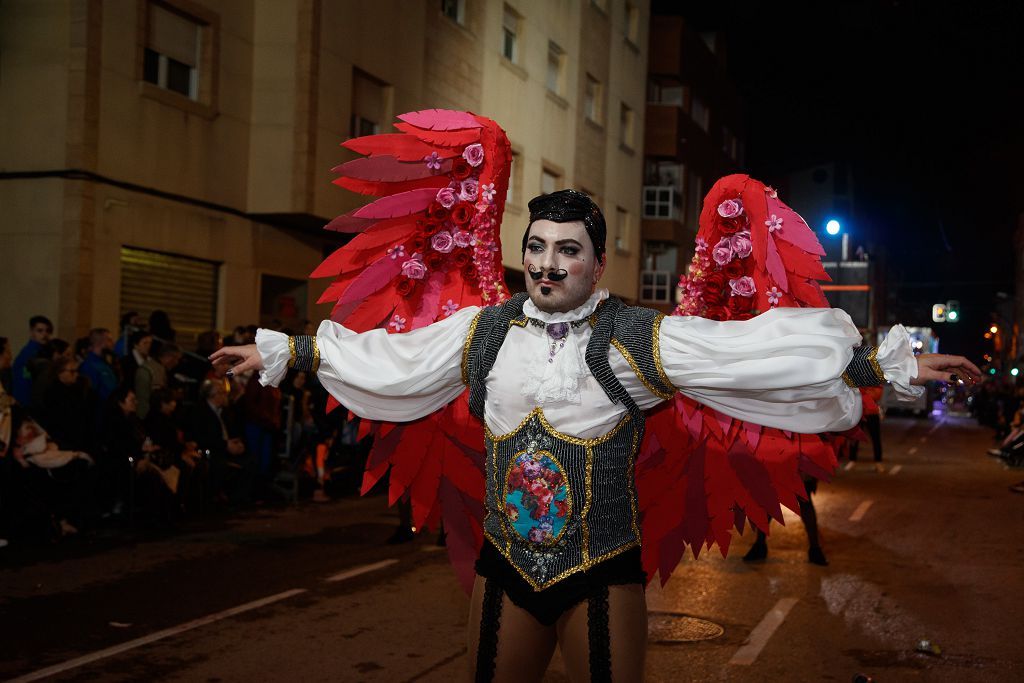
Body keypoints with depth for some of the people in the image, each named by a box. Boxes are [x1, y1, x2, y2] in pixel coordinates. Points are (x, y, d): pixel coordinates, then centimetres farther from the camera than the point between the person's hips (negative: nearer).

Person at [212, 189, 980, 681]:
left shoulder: (636, 339, -9)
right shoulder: (482, 332, 2)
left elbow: (757, 349, -15)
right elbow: (382, 358, 10)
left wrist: (892, 363, -19)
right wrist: (280, 351, 15)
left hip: (602, 577, -3)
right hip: (504, 569, 3)